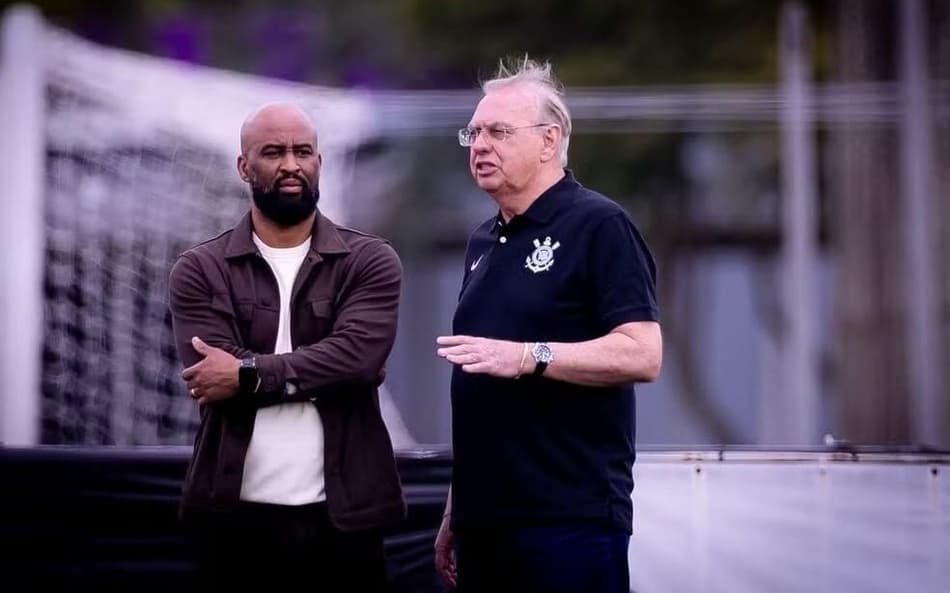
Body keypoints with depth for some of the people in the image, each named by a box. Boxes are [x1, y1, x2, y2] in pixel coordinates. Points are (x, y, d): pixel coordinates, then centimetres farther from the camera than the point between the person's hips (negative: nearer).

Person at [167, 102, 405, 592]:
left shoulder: (371, 261, 4)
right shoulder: (198, 271, 4)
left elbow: (357, 356, -13)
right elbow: (213, 383, -10)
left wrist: (248, 373, -14)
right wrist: (320, 375, -10)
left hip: (341, 513, 0)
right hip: (234, 514, 0)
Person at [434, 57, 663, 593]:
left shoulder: (599, 226, -6)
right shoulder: (484, 242, 17)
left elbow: (642, 354, -16)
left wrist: (527, 357, -25)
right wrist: (456, 508, 18)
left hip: (569, 520, -7)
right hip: (485, 519, 8)